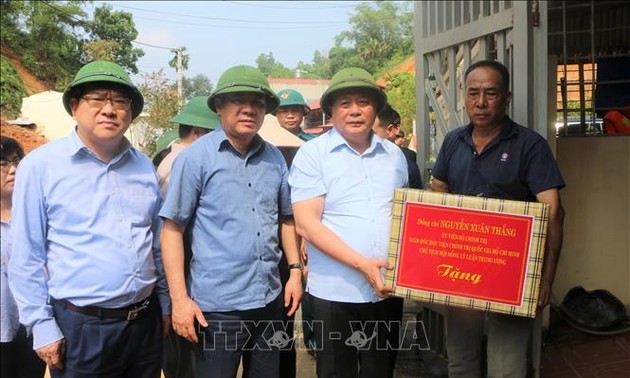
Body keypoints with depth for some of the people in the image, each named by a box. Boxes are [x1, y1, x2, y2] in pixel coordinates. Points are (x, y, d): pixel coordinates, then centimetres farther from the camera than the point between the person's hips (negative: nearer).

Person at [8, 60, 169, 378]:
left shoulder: (144, 166, 5)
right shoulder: (40, 165, -8)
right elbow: (27, 256, -6)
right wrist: (42, 327, -7)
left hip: (146, 321, 4)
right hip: (80, 327, -4)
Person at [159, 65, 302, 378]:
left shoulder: (274, 158, 7)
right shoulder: (195, 157, -8)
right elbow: (172, 229, -8)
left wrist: (295, 270, 7)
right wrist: (179, 299, -13)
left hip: (269, 301, 5)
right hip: (216, 306, -5)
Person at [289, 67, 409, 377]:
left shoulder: (394, 154, 8)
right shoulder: (312, 154, -7)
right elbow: (306, 224, -13)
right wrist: (361, 264, -21)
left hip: (387, 289, 4)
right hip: (335, 292, -4)